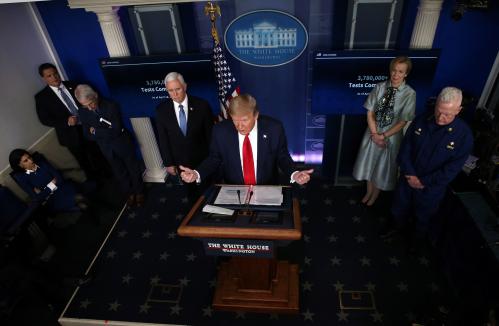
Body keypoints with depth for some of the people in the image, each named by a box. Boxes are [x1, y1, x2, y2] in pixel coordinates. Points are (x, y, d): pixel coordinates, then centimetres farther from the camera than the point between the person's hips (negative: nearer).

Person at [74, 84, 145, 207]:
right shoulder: (83, 113, -8)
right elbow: (88, 135, -5)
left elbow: (116, 130, -27)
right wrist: (107, 133, -20)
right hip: (107, 149, 4)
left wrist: (96, 131, -19)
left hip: (122, 145, -3)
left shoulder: (111, 106, -22)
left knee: (133, 169, 14)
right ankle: (129, 193, 40)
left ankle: (139, 192, 36)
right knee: (120, 173, 19)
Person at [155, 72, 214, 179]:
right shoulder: (161, 110, -6)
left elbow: (210, 134, -4)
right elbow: (163, 140, -1)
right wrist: (168, 163, -3)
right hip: (177, 164, 1)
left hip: (202, 161, 0)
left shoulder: (202, 105, -11)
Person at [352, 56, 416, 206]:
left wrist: (383, 136, -16)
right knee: (369, 162, 19)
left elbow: (402, 122, -14)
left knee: (383, 167, 16)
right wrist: (374, 134, -13)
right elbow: (370, 113, -6)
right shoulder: (380, 87, -10)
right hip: (373, 133, 3)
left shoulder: (409, 94, -17)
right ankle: (369, 191, 45)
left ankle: (375, 194, 43)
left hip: (392, 136, -2)